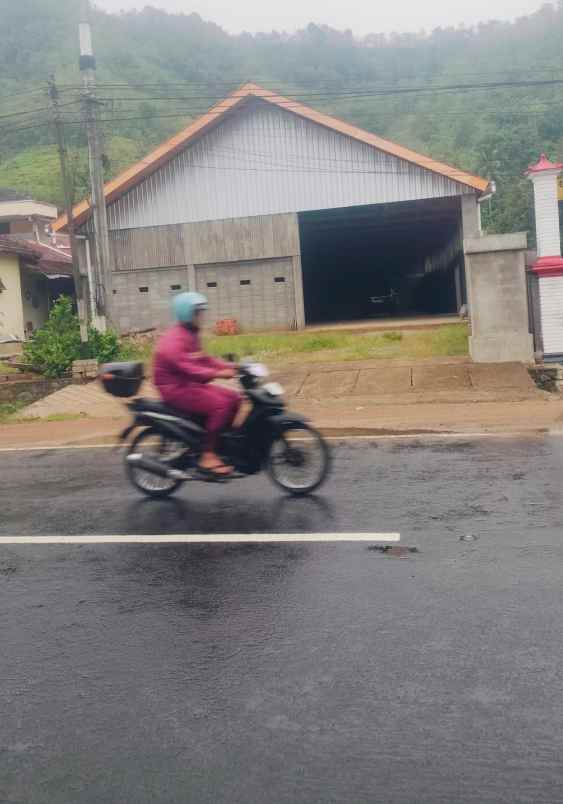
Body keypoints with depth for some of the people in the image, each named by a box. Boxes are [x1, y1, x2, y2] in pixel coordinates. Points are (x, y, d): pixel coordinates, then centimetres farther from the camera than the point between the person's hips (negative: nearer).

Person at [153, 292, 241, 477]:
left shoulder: (191, 335, 16)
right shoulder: (174, 339, -17)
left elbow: (203, 359, 21)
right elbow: (184, 366, -30)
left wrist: (230, 367, 7)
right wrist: (217, 374, -36)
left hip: (191, 385, 10)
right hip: (176, 389, -10)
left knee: (234, 399, 5)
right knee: (220, 405, -26)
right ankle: (208, 456, -22)